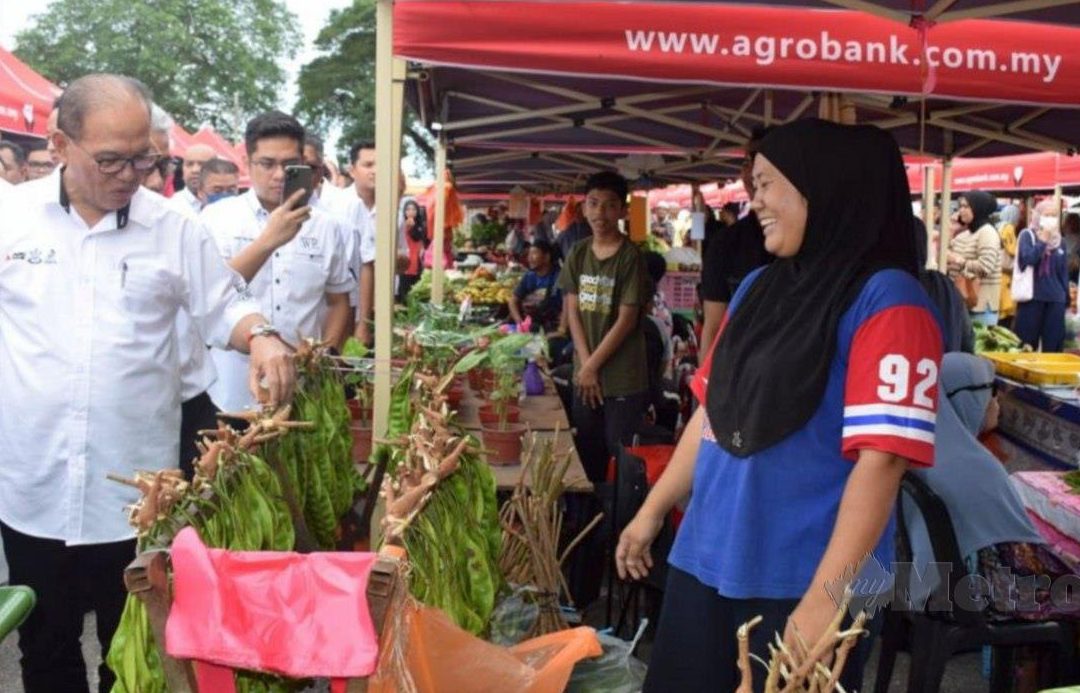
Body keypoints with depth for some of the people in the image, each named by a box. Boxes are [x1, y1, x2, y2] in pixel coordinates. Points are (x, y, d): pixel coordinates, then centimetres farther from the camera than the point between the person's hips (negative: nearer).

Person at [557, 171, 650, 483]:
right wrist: (585, 365, -5)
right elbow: (572, 311, 4)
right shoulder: (578, 253, 6)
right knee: (586, 454, 12)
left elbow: (626, 320, -11)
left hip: (623, 379, -5)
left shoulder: (629, 256, -9)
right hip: (584, 374, 5)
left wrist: (592, 365, -9)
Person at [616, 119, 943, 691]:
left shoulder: (887, 301, -13)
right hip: (706, 559, 7)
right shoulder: (757, 288, 9)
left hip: (799, 580, -6)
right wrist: (653, 511, 17)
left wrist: (824, 598, -23)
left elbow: (880, 459, -19)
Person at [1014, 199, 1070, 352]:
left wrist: (1066, 297, 12)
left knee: (1053, 344, 4)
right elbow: (1028, 259, -17)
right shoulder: (1027, 235, 0)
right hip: (1032, 296, -4)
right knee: (1027, 342, 0)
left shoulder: (1059, 240, 13)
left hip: (1056, 299, 4)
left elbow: (1064, 272, 15)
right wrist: (1043, 240, -13)